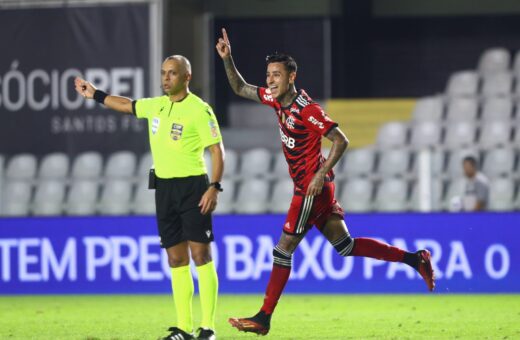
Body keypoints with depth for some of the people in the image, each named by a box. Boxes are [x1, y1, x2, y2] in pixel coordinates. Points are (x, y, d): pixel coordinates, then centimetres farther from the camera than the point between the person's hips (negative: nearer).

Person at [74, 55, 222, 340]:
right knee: (176, 258, 6)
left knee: (200, 254, -9)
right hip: (164, 186, 7)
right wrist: (96, 95, 37)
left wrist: (214, 187, -20)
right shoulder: (156, 106, 11)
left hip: (192, 186, -7)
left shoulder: (199, 110, -10)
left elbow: (217, 149, -12)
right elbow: (127, 105, 30)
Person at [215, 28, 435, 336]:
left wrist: (321, 174, -23)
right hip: (308, 187, 9)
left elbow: (341, 140, -19)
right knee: (345, 245, 12)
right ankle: (415, 259, 17)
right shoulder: (278, 100, 5)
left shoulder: (307, 110, -19)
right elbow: (240, 88, 16)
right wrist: (227, 59, 2)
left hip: (312, 188, -9)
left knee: (284, 249, -6)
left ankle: (264, 318, -1)